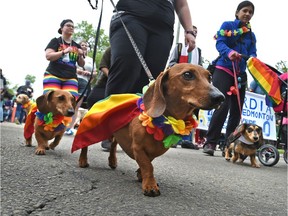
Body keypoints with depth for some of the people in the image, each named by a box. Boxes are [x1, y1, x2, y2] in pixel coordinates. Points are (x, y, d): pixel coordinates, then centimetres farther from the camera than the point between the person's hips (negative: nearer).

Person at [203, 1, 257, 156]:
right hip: (224, 70, -6)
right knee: (223, 106, -19)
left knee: (236, 110, 3)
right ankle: (210, 143, -12)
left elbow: (252, 54, 7)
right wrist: (229, 52, -32)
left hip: (241, 74, 6)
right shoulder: (227, 25, 5)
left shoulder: (251, 35, 19)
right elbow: (219, 43, -10)